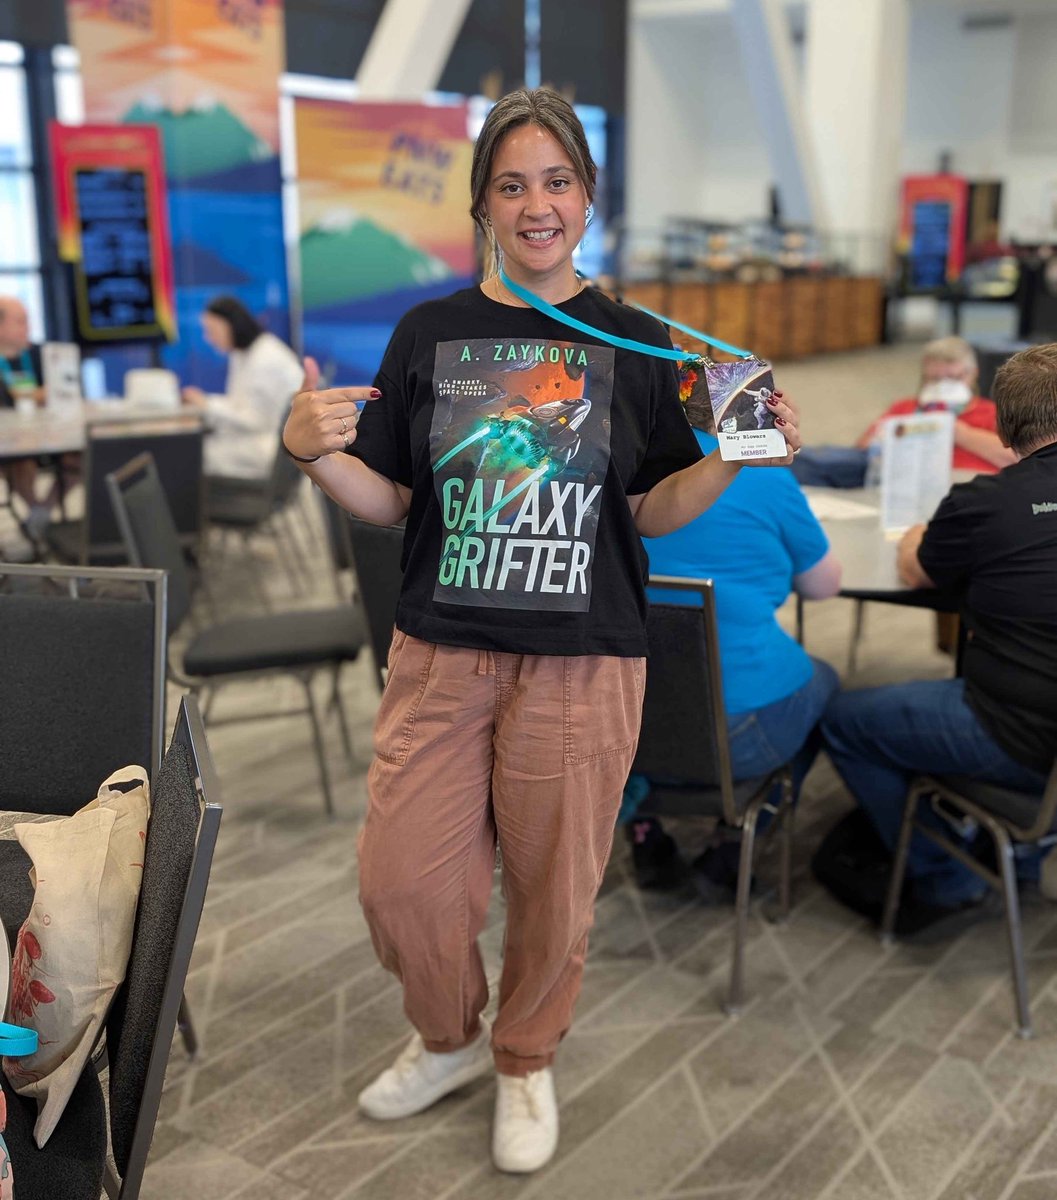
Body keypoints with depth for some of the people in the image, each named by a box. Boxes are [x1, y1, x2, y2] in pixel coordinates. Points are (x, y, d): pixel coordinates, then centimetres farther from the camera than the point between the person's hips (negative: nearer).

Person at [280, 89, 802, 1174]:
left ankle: (526, 1062, 38)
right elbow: (389, 502, 5)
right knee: (400, 879, 3)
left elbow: (653, 511, 4)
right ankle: (450, 1038, 34)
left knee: (553, 885, 10)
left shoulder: (633, 343, 2)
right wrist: (312, 452, -13)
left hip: (583, 664, -1)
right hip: (441, 654, 1)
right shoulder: (428, 333, 4)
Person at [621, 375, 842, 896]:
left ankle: (645, 835, 23)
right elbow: (824, 585, 5)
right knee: (823, 682, 28)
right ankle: (727, 855, 20)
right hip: (735, 727, -3)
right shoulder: (760, 475, -7)